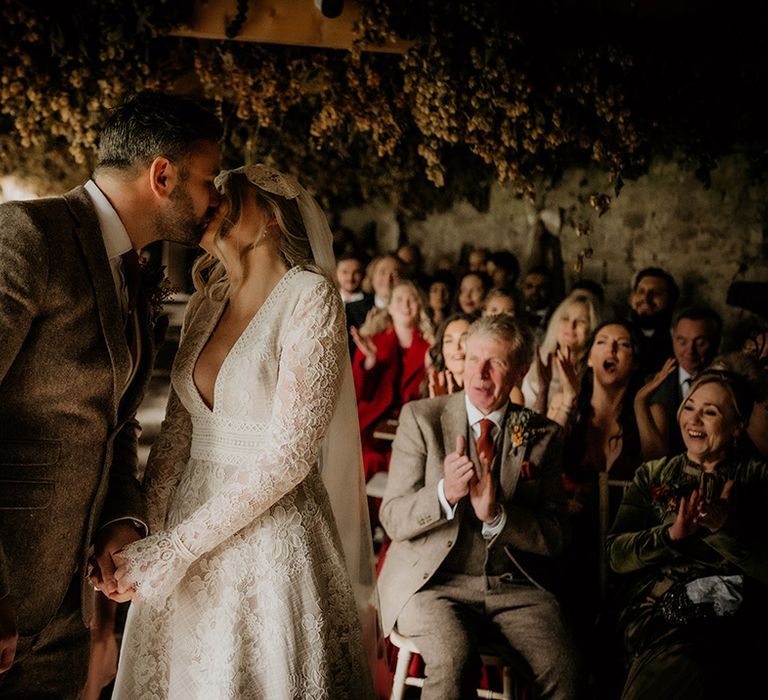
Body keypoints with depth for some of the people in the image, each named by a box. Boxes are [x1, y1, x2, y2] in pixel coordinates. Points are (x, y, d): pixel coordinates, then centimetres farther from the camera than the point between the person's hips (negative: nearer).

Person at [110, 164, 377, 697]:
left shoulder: (310, 297, -11)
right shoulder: (209, 302, 10)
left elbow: (288, 452, -17)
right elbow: (177, 430, 8)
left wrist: (176, 545, -17)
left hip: (271, 532, -6)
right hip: (192, 534, 6)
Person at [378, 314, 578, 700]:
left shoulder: (543, 435, 7)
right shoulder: (421, 417, 2)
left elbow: (554, 537, 2)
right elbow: (392, 519, -3)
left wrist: (495, 514, -18)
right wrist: (444, 493, -24)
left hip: (514, 584, 2)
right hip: (434, 580, -1)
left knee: (561, 665, -24)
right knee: (454, 660, -31)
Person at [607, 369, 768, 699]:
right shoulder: (652, 474, 19)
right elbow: (617, 555, 8)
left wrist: (724, 527, -14)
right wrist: (671, 533, -9)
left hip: (734, 619, -1)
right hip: (657, 609, 1)